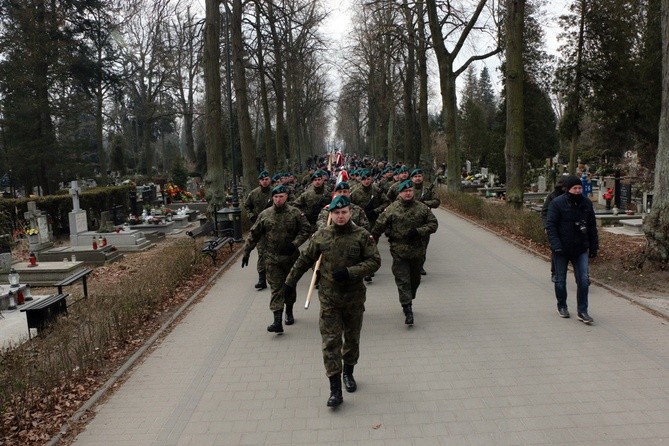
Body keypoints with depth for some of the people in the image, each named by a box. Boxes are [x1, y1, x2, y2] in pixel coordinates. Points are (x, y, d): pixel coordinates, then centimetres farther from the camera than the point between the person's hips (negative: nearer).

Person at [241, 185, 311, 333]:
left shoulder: (295, 213, -3)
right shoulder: (264, 215, 1)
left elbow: (305, 230, -3)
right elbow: (254, 235, 7)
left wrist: (294, 244, -16)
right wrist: (246, 253, 7)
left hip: (291, 256, 0)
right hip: (272, 258, 0)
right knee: (276, 288, -5)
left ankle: (289, 312, 37)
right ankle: (277, 321, -10)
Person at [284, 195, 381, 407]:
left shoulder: (362, 236, -7)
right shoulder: (321, 236, -2)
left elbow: (374, 261, -9)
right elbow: (304, 260, 8)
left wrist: (349, 272, -21)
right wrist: (290, 282, 12)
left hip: (354, 297, 0)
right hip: (329, 298, 0)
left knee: (352, 338, 16)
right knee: (330, 342, -4)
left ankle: (348, 373, 40)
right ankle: (335, 389, 2)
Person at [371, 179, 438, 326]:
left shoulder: (422, 208, 3)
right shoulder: (391, 209, -4)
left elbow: (433, 224, 4)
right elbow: (378, 227, 0)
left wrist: (418, 231, -11)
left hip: (418, 251, 3)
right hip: (399, 252, -3)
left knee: (415, 280, 17)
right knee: (403, 281, -7)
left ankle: (408, 302, 39)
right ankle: (408, 311, -5)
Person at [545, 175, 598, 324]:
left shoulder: (587, 204, 5)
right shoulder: (557, 203, -9)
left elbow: (592, 227, 12)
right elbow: (550, 226, -13)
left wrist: (594, 247, 11)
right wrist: (556, 246, -22)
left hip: (581, 250, 3)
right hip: (562, 250, -3)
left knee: (584, 280, -3)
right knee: (560, 280, 10)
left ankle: (582, 311, 6)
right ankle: (562, 307, 29)